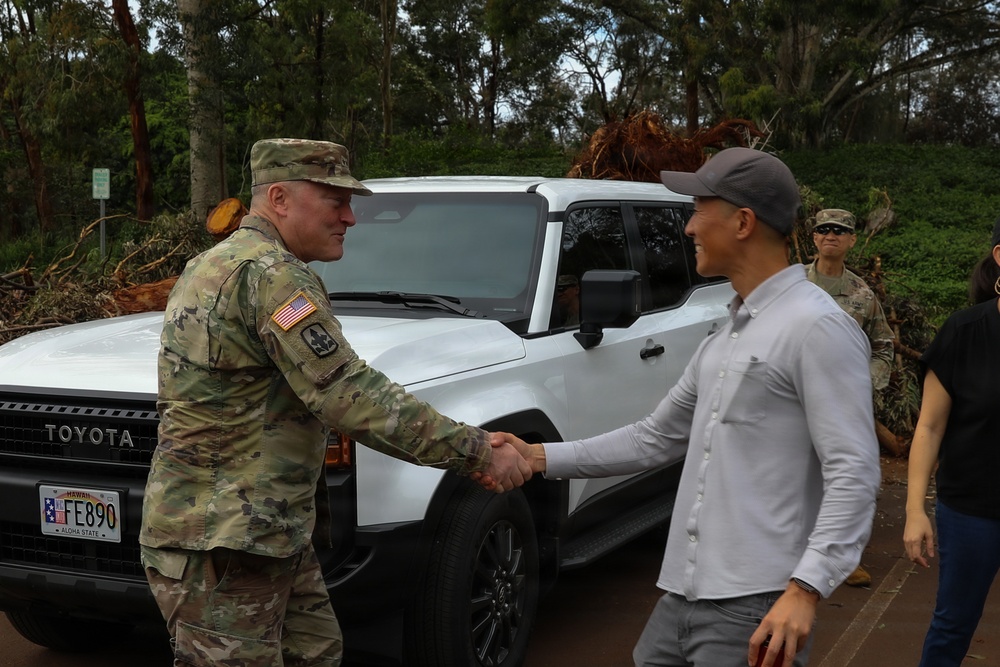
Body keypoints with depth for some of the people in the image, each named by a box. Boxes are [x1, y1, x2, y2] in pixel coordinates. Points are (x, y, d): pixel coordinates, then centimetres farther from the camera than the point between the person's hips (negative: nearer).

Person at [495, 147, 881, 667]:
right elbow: (654, 439, 20)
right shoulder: (722, 340, 17)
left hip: (752, 610, -8)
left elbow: (852, 473, -17)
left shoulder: (816, 329, -11)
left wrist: (806, 588, -27)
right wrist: (540, 459, 12)